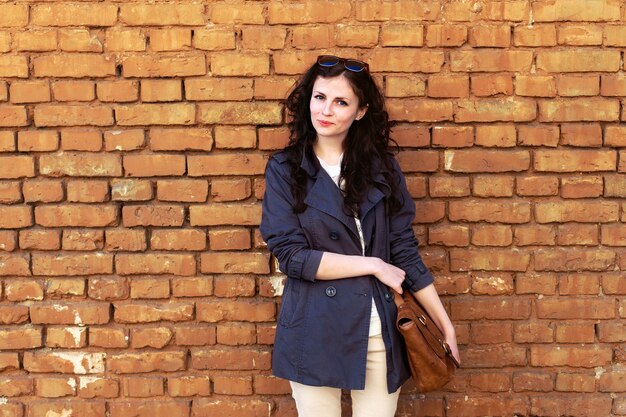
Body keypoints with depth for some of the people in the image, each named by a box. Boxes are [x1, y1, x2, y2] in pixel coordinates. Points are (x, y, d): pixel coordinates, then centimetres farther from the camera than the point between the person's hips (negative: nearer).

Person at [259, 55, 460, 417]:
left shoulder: (382, 165, 3)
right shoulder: (284, 169, -2)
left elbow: (404, 250, 3)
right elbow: (291, 254, -10)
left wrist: (445, 324, 1)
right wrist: (374, 265, -10)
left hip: (380, 330, 2)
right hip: (315, 331, -1)